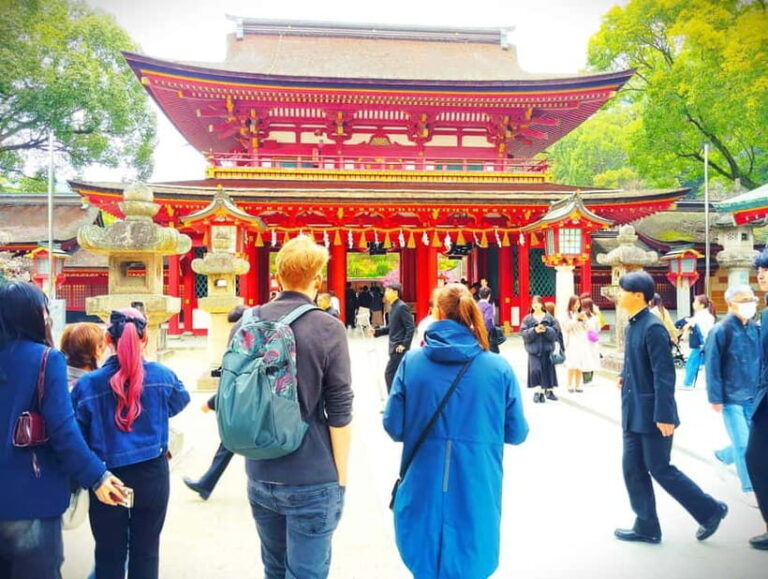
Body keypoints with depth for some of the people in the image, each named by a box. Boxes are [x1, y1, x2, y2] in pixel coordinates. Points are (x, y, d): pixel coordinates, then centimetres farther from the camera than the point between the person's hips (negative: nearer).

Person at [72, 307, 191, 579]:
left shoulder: (87, 384, -14)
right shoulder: (161, 375, -10)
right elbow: (180, 402, 12)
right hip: (152, 475, 1)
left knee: (109, 554, 17)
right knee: (146, 551, 17)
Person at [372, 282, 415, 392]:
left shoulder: (402, 307, -15)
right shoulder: (394, 307, 13)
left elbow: (411, 327, -18)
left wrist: (404, 344, -20)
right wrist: (377, 331, 8)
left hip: (400, 347, -9)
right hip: (394, 346, 9)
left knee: (389, 374, -6)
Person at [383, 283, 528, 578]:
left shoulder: (411, 362, -8)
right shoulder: (499, 368, -8)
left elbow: (394, 427, -3)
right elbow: (516, 433, 0)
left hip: (423, 495, 1)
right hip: (476, 495, 0)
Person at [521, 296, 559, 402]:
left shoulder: (549, 318, 3)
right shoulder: (527, 319, 2)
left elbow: (555, 332, -3)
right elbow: (523, 333, -6)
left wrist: (546, 330, -20)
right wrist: (534, 330, -20)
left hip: (547, 349, 1)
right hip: (533, 349, -1)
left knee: (548, 369, 8)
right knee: (535, 370, -12)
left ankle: (549, 390, 24)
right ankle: (538, 391, -3)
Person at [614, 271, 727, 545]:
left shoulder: (653, 327, -19)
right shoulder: (632, 324, 7)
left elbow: (664, 373, -21)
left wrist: (664, 414, -21)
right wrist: (625, 376, 1)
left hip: (652, 413, -9)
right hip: (633, 412, 9)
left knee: (660, 469, 4)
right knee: (633, 468, 11)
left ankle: (710, 510, 25)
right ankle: (646, 526, 24)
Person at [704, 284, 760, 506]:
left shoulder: (755, 329, 2)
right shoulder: (720, 331, -15)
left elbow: (759, 361, 10)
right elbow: (712, 368, -13)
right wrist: (716, 398, -13)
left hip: (753, 396, 6)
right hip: (731, 398, -6)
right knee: (743, 444, 0)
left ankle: (724, 455, 42)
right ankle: (749, 488, 18)